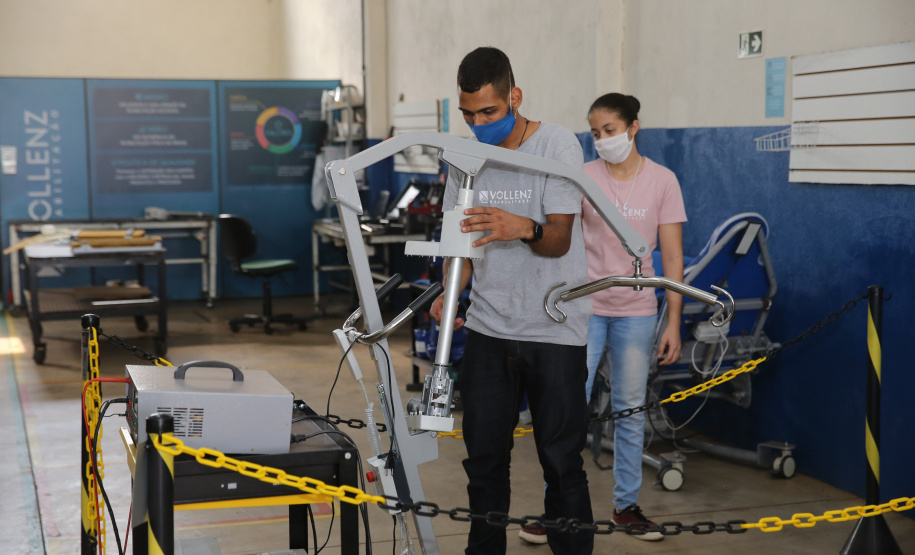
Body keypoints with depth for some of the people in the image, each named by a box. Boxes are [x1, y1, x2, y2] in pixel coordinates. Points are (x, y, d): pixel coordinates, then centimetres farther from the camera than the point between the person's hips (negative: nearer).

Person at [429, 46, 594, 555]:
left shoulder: (557, 145, -9)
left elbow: (559, 240, -13)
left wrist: (523, 228, -35)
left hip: (554, 330, -4)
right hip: (488, 327, 4)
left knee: (561, 462, -1)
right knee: (484, 459, 8)